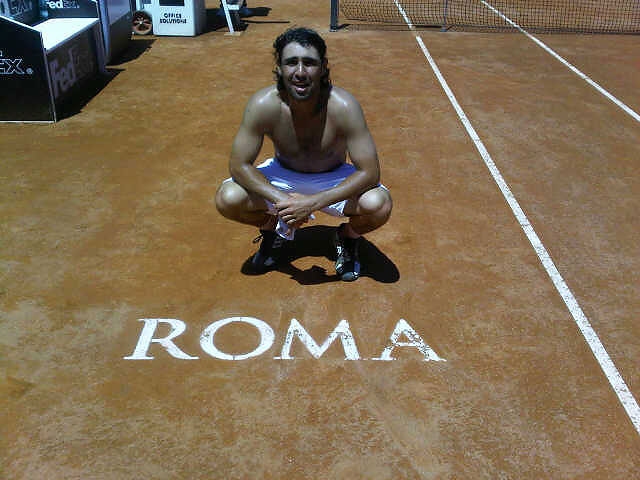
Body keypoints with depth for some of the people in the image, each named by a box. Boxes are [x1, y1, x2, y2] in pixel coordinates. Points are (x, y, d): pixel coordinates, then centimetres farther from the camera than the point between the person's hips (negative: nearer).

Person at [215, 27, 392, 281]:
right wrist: (281, 200, -34)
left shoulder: (343, 106, -30)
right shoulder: (263, 105, -26)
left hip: (333, 180, -1)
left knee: (379, 205, -31)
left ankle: (348, 237, 7)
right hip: (282, 176, 2)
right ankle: (275, 230, 10)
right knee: (227, 198, -24)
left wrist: (313, 202, -38)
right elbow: (239, 165, -20)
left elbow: (370, 172, -29)